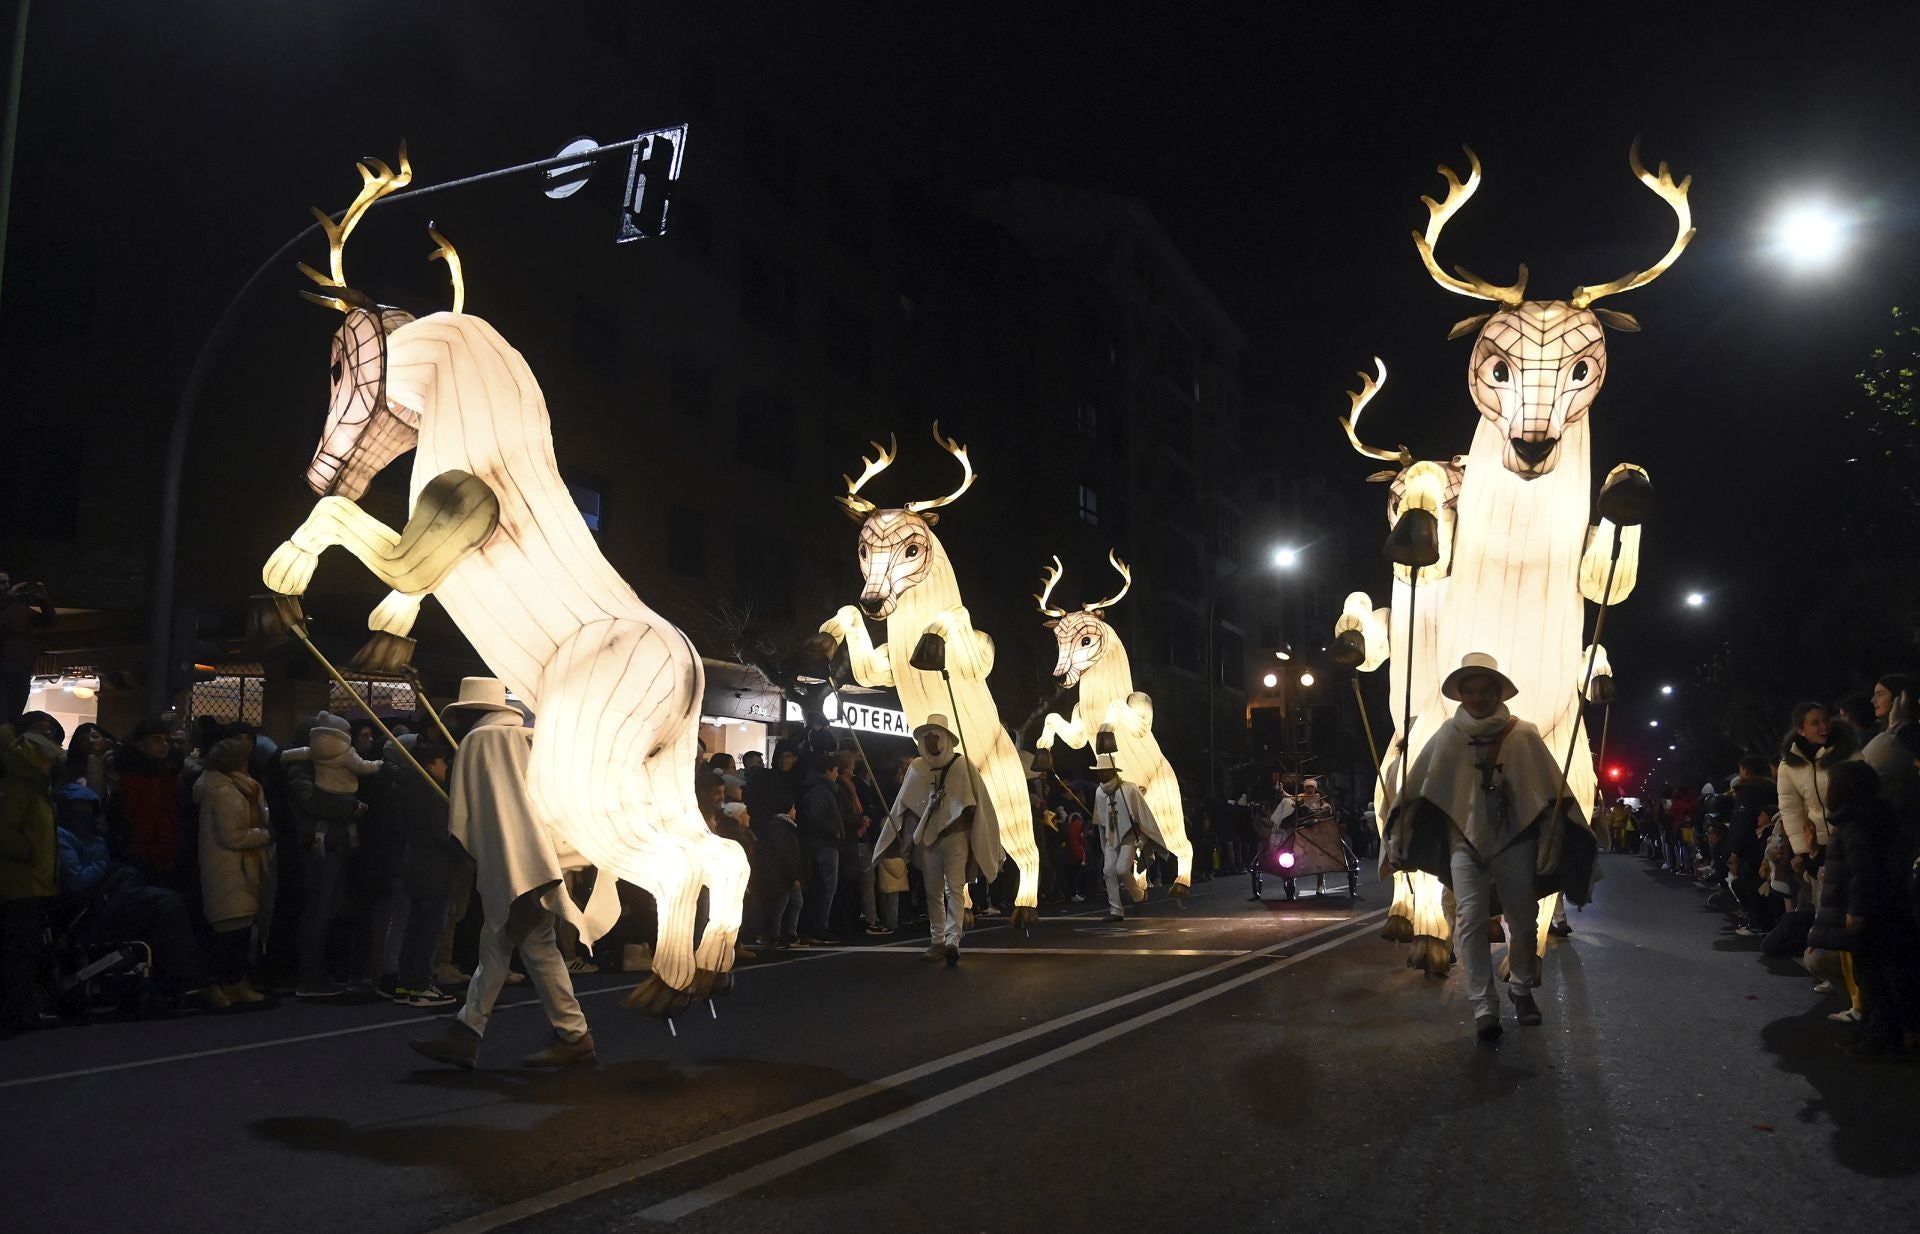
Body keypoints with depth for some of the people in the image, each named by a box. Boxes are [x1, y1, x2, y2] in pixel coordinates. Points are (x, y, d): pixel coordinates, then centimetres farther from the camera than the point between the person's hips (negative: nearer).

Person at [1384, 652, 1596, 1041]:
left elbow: (1551, 790, -1)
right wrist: (1400, 840, 0)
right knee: (1470, 919, -12)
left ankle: (1521, 989, 34)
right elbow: (1417, 788, 0)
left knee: (1523, 921, 10)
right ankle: (1484, 1006, -8)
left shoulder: (1523, 735, -2)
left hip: (1515, 839, 1)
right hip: (1465, 838, 0)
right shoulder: (1448, 736, -1)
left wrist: (1555, 843, -5)